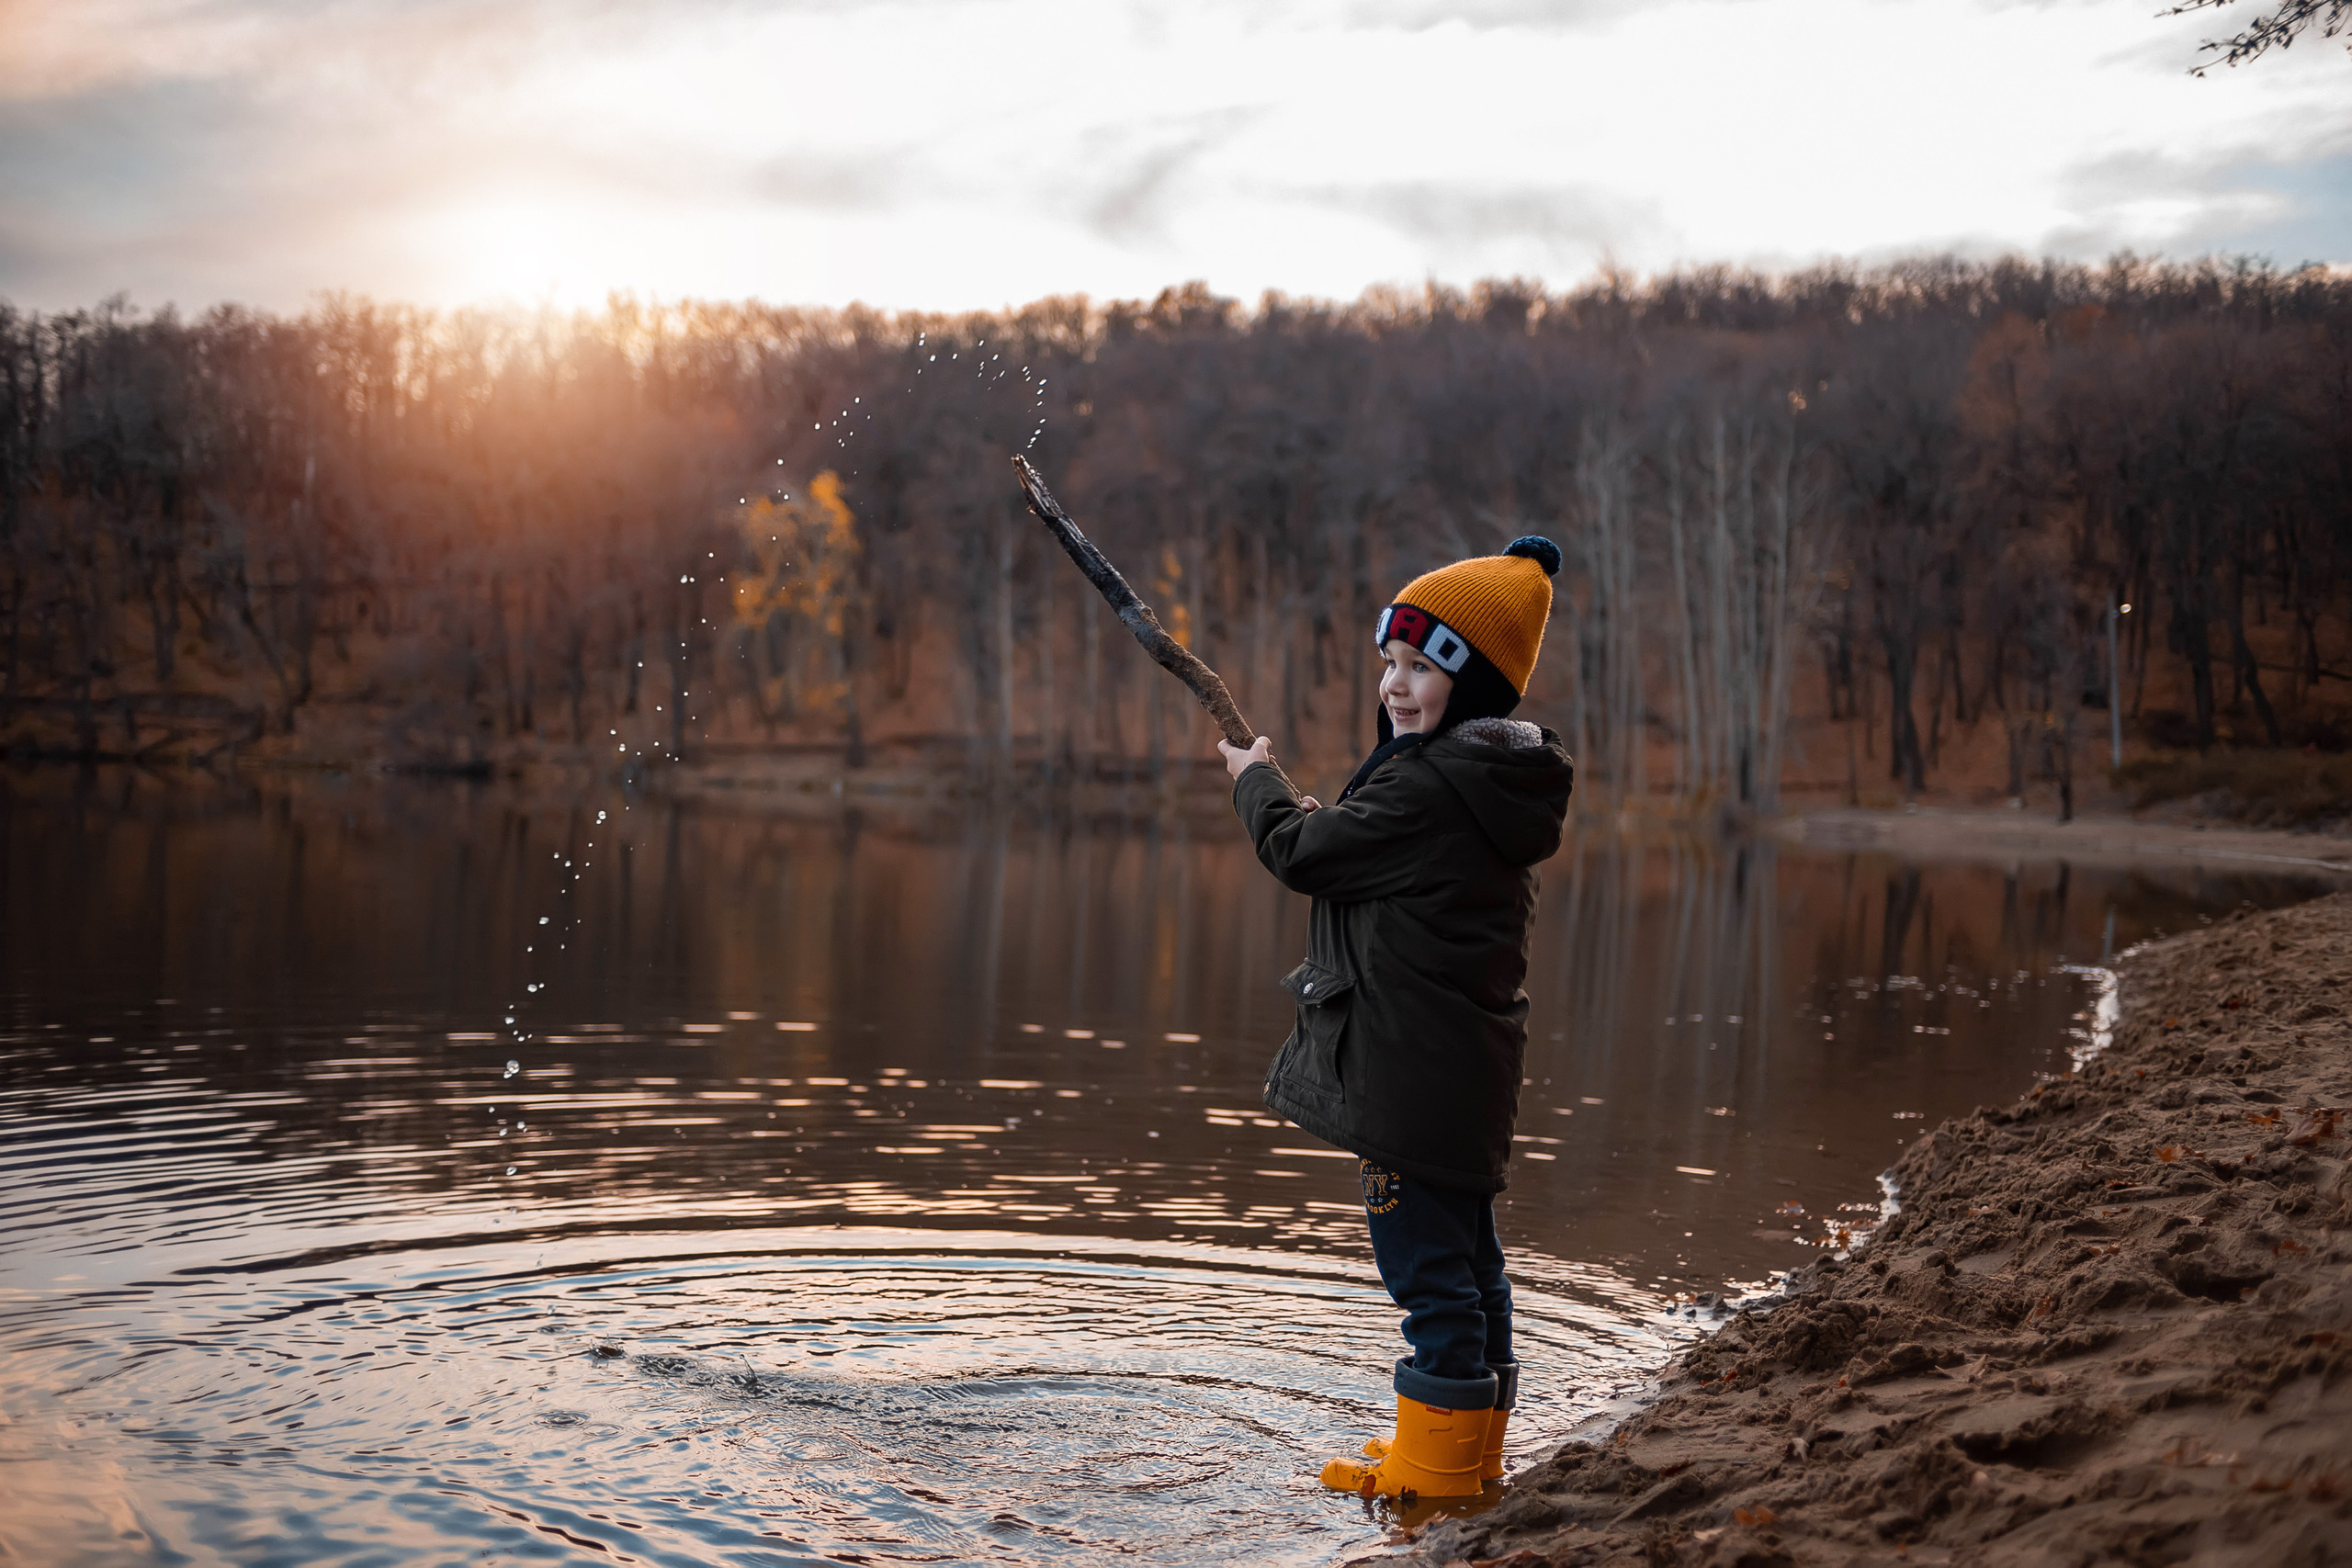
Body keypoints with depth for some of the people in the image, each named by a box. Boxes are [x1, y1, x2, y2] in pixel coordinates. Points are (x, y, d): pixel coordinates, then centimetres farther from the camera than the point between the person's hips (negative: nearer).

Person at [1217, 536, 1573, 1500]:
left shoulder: (1427, 783, -19)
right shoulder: (1498, 785, 12)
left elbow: (1299, 854, -12)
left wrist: (1256, 780, 6)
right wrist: (1325, 820, 13)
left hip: (1412, 1064, -11)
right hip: (1467, 1060, 11)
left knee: (1424, 1260, -3)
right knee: (1463, 1252, 17)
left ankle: (1433, 1466, 5)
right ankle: (1471, 1451, 28)